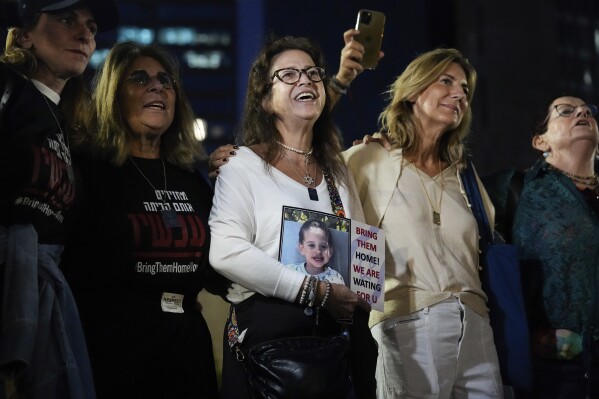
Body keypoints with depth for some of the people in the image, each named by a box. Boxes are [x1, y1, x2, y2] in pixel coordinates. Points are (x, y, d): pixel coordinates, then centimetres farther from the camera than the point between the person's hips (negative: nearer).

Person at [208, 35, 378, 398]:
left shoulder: (337, 170, 16)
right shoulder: (244, 167, -2)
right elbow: (227, 252, -17)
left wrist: (362, 296, 0)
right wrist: (316, 291, -19)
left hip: (344, 334, 5)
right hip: (268, 331, -5)